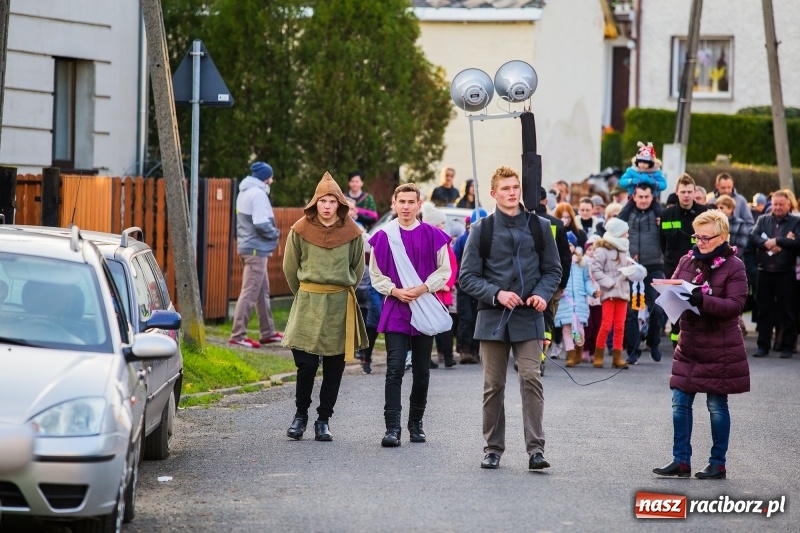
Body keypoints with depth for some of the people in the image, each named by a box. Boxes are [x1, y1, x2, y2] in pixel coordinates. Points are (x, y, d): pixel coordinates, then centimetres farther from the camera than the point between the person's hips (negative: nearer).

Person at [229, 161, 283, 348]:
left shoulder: (244, 193, 15)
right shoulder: (258, 194, -15)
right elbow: (262, 225, -23)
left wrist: (272, 232, 12)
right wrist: (276, 234, -5)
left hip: (247, 247, 10)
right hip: (256, 249, -10)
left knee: (263, 291, 17)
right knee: (250, 293, -9)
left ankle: (268, 332, 24)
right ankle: (238, 335, -10)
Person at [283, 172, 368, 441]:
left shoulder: (352, 232, 0)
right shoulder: (301, 230, -2)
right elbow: (290, 267, 10)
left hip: (340, 305, 1)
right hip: (308, 303, -1)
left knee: (334, 367, 3)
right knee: (306, 364, -7)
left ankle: (324, 420, 11)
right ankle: (300, 415, 10)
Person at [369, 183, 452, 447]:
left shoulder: (433, 236, 2)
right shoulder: (383, 236, 2)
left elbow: (444, 271, 3)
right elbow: (376, 275, 5)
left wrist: (423, 288, -12)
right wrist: (396, 291, -11)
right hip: (395, 310, -1)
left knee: (421, 372, 8)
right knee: (394, 370, -10)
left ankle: (416, 424, 20)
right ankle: (392, 428, -14)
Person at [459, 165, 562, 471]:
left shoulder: (539, 227, 8)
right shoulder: (482, 230, 4)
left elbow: (553, 270, 13)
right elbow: (468, 276, 3)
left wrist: (543, 294, -7)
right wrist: (497, 294, -12)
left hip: (528, 318, 0)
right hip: (493, 317, 0)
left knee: (531, 379, -12)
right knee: (493, 386, 4)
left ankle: (535, 448, -13)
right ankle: (493, 448, 14)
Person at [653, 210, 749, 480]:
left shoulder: (733, 266, -8)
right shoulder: (687, 261, 7)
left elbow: (735, 305, -16)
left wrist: (702, 300, -28)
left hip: (719, 349, -5)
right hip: (689, 344, 5)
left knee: (717, 405, 3)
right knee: (680, 402, 3)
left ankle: (718, 464, 12)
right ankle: (681, 460, 10)